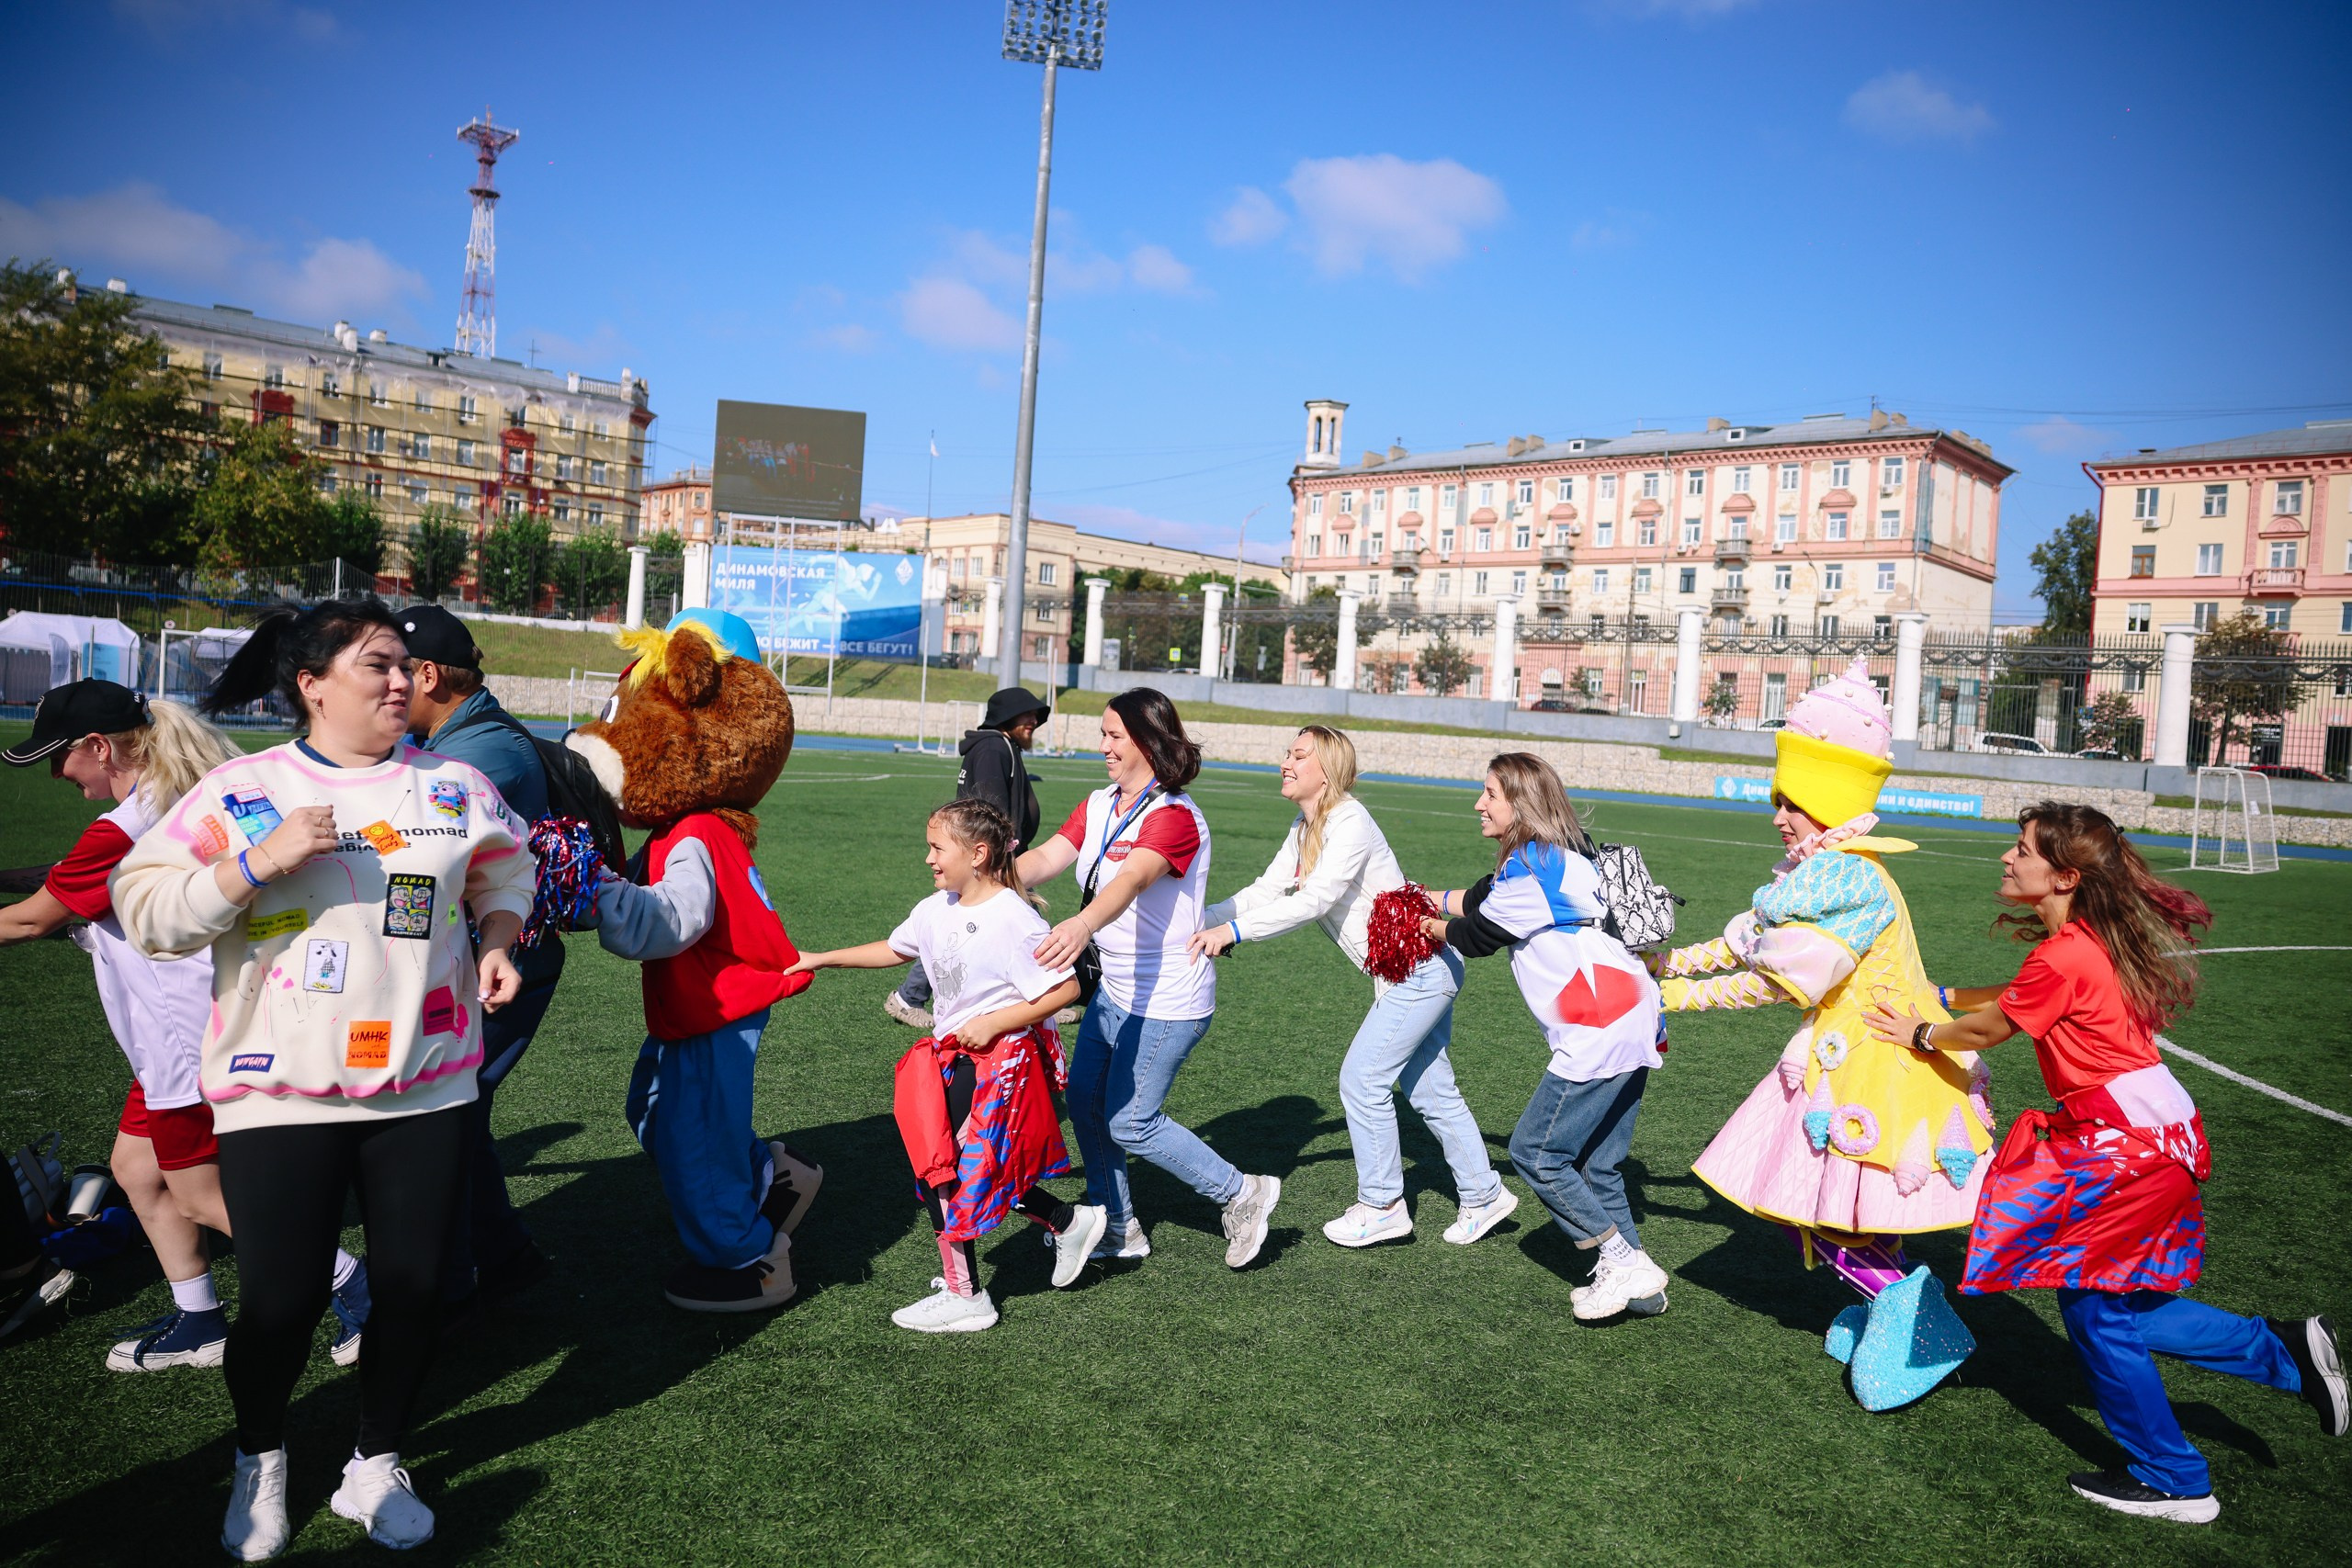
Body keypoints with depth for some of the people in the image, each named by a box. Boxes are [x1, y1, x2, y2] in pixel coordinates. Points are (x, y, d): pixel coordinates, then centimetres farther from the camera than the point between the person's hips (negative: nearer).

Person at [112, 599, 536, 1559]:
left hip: (426, 1085, 3)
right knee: (281, 1299, 3)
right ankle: (258, 1462, 35)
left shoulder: (454, 786, 6)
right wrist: (260, 860, -19)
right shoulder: (240, 790, -3)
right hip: (280, 1092, -3)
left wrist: (499, 939, 2)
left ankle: (375, 1468, 32)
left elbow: (504, 869, 21)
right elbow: (146, 911, -7)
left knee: (413, 1288, 7)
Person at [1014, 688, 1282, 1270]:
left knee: (1130, 1122, -2)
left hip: (1167, 1002, -9)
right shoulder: (1098, 806, 5)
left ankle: (1243, 1194, 16)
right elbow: (1046, 857, -8)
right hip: (1115, 990, 9)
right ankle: (1117, 1228, 31)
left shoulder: (1174, 817, -21)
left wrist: (1082, 925, -59)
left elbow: (1132, 879, -40)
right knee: (1085, 1101, 13)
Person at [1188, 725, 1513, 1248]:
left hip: (1421, 966, -10)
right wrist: (1201, 921, -4)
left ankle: (1382, 1206, 9)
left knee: (1362, 1079, -6)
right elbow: (1266, 890, 7)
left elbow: (1315, 899, -29)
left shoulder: (1349, 822, -20)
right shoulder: (1304, 830, 9)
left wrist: (1233, 931, -33)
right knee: (1429, 1089, 15)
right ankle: (1484, 1195, 28)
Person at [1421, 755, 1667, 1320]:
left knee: (1536, 1152, -2)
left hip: (1599, 1034, -10)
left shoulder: (1528, 869, -13)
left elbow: (1476, 935, -1)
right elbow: (1480, 899, 28)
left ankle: (1624, 1263, 2)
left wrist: (1433, 927, 18)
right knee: (1597, 1166, 15)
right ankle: (1639, 1287, 19)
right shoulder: (1561, 859, 17)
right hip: (1636, 1023, 10)